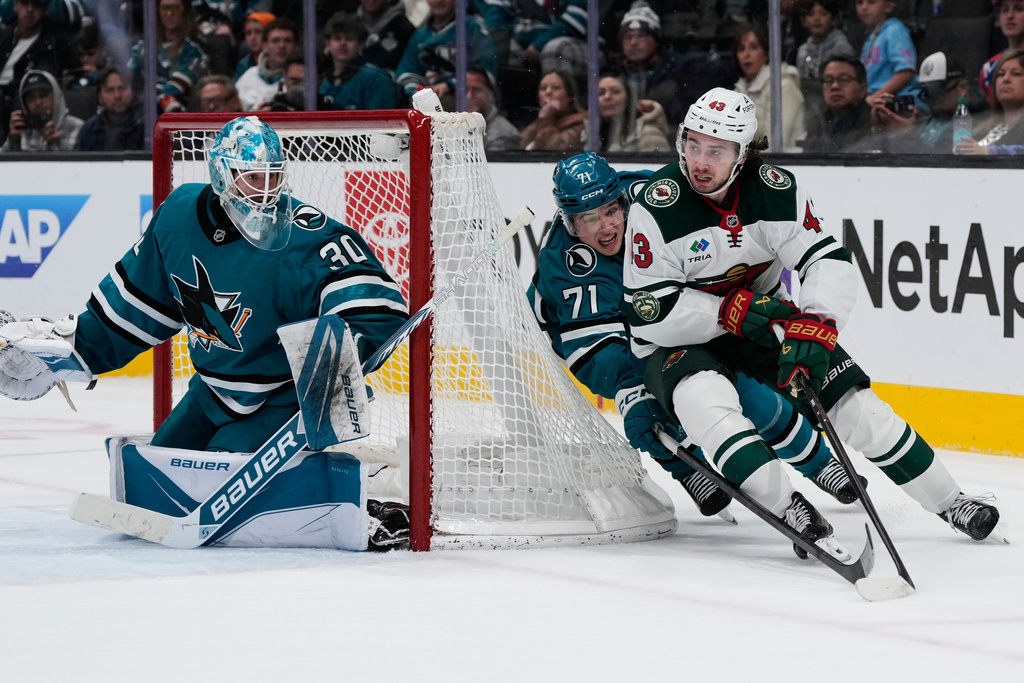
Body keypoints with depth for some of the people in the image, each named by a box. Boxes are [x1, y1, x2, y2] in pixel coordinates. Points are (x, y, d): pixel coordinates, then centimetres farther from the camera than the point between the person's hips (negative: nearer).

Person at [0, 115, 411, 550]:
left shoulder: (305, 239, -27)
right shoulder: (179, 216, -7)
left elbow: (379, 309, -34)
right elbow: (137, 299, 9)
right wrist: (73, 348, 10)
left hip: (285, 397, -7)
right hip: (213, 392, 7)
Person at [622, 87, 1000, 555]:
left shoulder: (776, 191, -13)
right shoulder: (656, 209, -22)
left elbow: (830, 261, -15)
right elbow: (649, 312, -21)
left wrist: (813, 326, -32)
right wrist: (730, 312, -29)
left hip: (765, 325, 3)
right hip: (681, 342, -3)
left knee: (856, 407, -4)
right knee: (705, 400, -37)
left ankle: (949, 502, 12)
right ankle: (793, 513, -41)